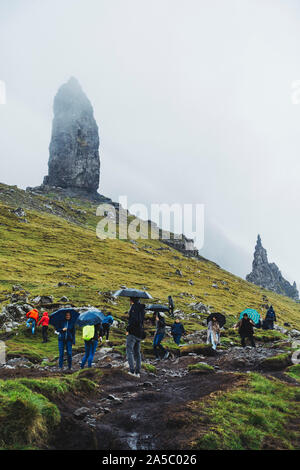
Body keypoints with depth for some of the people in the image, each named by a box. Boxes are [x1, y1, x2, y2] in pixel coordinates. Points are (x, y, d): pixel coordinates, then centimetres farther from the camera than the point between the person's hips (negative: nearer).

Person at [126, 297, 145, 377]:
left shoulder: (134, 307, -11)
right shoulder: (142, 308, 14)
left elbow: (134, 319, -22)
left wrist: (128, 329, -15)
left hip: (133, 332, -8)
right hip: (139, 333, 8)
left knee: (129, 350, -5)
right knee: (137, 352, 10)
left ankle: (132, 370, -12)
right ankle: (137, 372, 10)